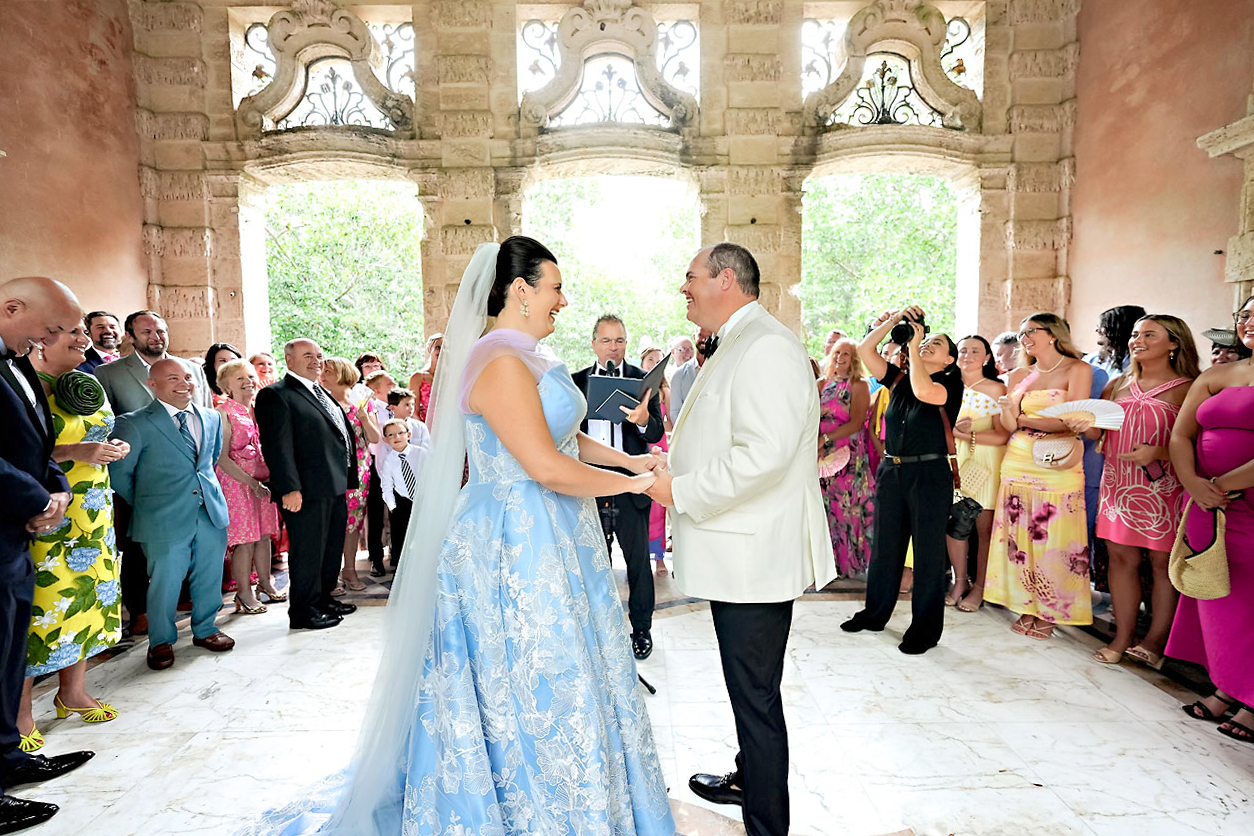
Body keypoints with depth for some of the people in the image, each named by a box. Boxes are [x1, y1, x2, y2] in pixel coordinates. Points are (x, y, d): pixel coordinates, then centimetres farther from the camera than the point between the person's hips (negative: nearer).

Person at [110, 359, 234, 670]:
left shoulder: (211, 418, 8)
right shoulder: (134, 424, -8)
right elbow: (119, 473, -2)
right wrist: (145, 504, 4)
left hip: (212, 514, 5)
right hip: (165, 522, -4)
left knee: (210, 577, 13)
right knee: (164, 583, 6)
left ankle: (205, 629, 33)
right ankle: (161, 642, 27)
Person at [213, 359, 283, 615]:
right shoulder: (223, 413, -10)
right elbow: (222, 458, -14)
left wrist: (271, 477, 6)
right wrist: (252, 483, -19)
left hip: (263, 480, 6)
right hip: (237, 480, -6)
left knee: (265, 533, 12)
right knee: (245, 540, -2)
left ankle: (265, 582, 27)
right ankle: (244, 593, 12)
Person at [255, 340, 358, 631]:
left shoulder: (322, 393, 19)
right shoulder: (276, 395, -10)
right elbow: (277, 446, -17)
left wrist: (348, 479, 19)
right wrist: (289, 488, -24)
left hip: (336, 488, 9)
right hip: (306, 492, -9)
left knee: (332, 548, 18)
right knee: (308, 551, 1)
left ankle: (324, 598, 33)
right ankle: (304, 610, 15)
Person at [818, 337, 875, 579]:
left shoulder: (859, 386, -1)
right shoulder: (823, 384, 13)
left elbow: (856, 423, -10)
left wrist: (826, 438, -17)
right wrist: (815, 442, -13)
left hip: (849, 457, -4)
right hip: (822, 455, 4)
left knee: (845, 505, -2)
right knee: (824, 506, 5)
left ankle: (847, 562, 10)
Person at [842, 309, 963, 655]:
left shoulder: (950, 385, -4)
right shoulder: (899, 379, 9)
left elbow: (924, 391, -26)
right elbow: (864, 349, 3)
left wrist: (914, 347, -15)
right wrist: (895, 319, -1)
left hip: (930, 474, -5)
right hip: (891, 470, 5)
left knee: (928, 552, 4)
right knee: (884, 546, 15)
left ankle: (926, 628, 17)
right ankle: (875, 613, 30)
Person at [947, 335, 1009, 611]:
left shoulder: (997, 389, 0)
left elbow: (1002, 436, -6)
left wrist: (968, 435, -15)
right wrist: (955, 430, -6)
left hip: (986, 462, -3)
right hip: (955, 459, 3)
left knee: (984, 527, 0)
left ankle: (979, 587, 13)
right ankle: (959, 582, 16)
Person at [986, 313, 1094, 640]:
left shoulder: (1078, 369, -3)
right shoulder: (1020, 375, 11)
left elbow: (1070, 422, -12)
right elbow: (1010, 425, 6)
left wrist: (1023, 419, -6)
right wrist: (1009, 412, -15)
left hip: (1058, 466, -4)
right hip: (1018, 462, 5)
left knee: (1055, 538, 1)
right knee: (1020, 535, 7)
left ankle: (1050, 612, 15)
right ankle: (1027, 606, 20)